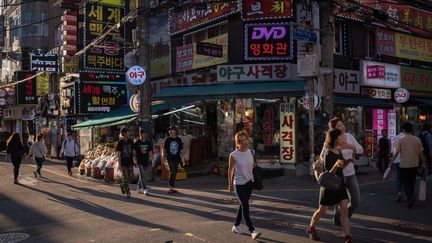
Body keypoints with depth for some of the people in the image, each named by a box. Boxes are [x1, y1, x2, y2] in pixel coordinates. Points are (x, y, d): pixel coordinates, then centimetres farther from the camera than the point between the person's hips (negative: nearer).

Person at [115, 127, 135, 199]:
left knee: (131, 177, 5)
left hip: (130, 162, 4)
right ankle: (127, 193, 7)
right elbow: (118, 154, -7)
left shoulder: (130, 141, 5)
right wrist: (119, 163, -11)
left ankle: (122, 185, 32)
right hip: (123, 162, -4)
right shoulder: (120, 142, -8)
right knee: (126, 177, -2)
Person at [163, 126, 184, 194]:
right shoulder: (168, 139, 1)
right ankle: (171, 188, -9)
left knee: (174, 174, 8)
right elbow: (164, 148, 7)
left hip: (176, 159, 3)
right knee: (172, 172, -14)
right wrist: (164, 154, -11)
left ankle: (172, 188, 17)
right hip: (170, 159, -3)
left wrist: (182, 159, 8)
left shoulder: (178, 139, 6)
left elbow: (180, 150, 11)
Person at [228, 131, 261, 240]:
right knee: (245, 206, -11)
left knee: (243, 205, 15)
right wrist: (230, 184, -1)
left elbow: (252, 166, 11)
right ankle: (252, 230, -10)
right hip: (239, 183, -5)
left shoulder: (250, 152, 0)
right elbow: (230, 170, -4)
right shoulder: (233, 155, -13)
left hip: (249, 182, 6)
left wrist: (253, 178, 9)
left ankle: (236, 225, 31)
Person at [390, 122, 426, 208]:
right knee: (412, 182, 16)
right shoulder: (417, 140, 0)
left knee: (405, 182, 3)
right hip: (414, 164, 3)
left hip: (404, 165, -3)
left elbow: (396, 153, -10)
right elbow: (421, 153, 3)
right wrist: (423, 163, 14)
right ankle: (410, 197, 25)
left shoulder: (401, 140, -9)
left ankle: (410, 197, -17)